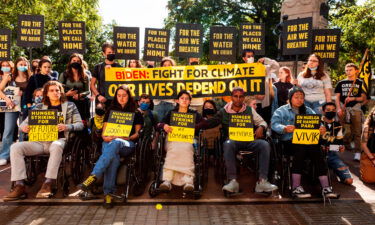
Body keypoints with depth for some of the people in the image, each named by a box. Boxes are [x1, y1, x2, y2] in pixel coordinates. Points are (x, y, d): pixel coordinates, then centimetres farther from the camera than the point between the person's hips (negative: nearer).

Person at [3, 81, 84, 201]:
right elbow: (25, 122, 18)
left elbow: (80, 124, 5)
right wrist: (24, 127, -7)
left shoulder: (69, 106, 13)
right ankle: (19, 186, -26)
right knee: (15, 147, -21)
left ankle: (47, 184, -38)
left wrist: (67, 127, -15)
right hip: (40, 141, 4)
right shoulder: (40, 107, 21)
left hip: (58, 140, -4)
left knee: (56, 146, -40)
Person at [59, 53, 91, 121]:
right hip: (68, 102, -1)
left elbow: (88, 91, 8)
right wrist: (66, 94, -11)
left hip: (81, 103, 1)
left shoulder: (84, 77, 11)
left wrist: (79, 95, -10)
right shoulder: (64, 75, 8)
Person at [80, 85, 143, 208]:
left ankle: (93, 176, -49)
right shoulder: (111, 111, 24)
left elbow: (137, 133, 10)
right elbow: (104, 132, 18)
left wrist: (126, 137, -11)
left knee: (115, 143, -41)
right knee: (114, 158, -37)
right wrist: (106, 137, -7)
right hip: (109, 142, 2)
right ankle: (108, 193, -42)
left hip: (127, 144, -1)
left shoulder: (136, 113, 18)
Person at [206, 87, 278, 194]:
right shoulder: (224, 112, 13)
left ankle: (262, 181, -29)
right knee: (228, 144, -38)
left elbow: (262, 122, 22)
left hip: (248, 140, 2)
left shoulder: (249, 110, 20)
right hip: (232, 140, -2)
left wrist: (261, 127, -2)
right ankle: (233, 181, -38)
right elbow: (209, 123, 2)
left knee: (265, 145, -27)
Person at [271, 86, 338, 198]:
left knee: (315, 149, -28)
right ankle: (296, 187, -32)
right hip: (289, 141, -3)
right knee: (301, 149, -34)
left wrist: (321, 129, -14)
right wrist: (285, 128, -27)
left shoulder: (308, 111, 24)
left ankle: (325, 186, -29)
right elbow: (274, 124, -7)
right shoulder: (282, 111, 10)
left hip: (307, 140, 3)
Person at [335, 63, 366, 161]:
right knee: (347, 131, -4)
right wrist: (339, 108, -6)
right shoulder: (341, 83, 12)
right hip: (343, 109, 1)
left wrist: (353, 98, -13)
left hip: (355, 109, -1)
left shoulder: (360, 83, 7)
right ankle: (345, 146, 20)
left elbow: (363, 98, 4)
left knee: (357, 132, -4)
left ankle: (357, 153, -5)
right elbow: (337, 97, 9)